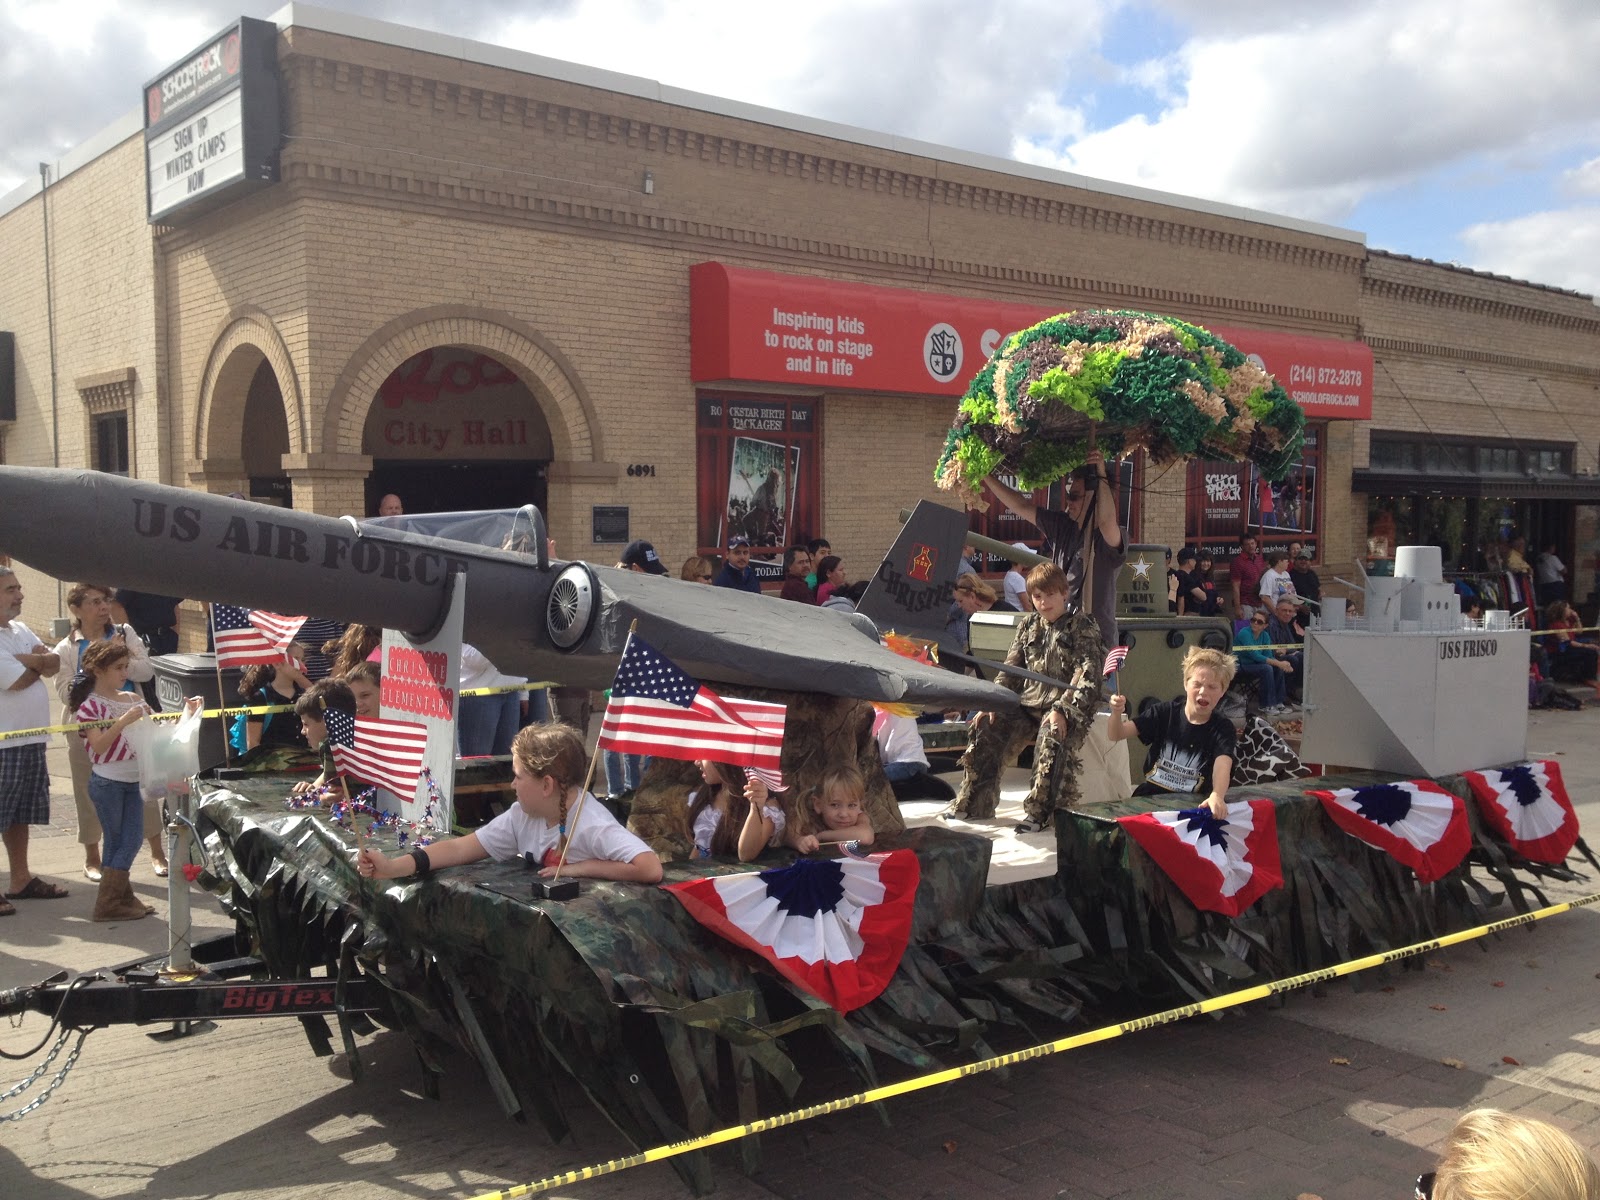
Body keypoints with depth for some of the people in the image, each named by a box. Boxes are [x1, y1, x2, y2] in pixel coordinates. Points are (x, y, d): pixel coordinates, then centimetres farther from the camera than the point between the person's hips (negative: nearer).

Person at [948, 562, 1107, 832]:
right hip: (1027, 702, 6)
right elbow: (1010, 669, 16)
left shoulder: (1082, 627, -2)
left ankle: (1039, 812, -24)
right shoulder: (1028, 625, 15)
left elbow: (1086, 676, -13)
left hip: (1067, 706, -6)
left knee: (1052, 738, -36)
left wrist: (1062, 710, -26)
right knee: (984, 728, -11)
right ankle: (973, 803, -1)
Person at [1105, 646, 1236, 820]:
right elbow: (1115, 735, 0)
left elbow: (1223, 764, -23)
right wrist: (1117, 713, -24)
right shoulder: (1165, 712, 1)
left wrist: (1217, 795, -45)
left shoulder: (1223, 728, -3)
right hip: (1149, 798, 0)